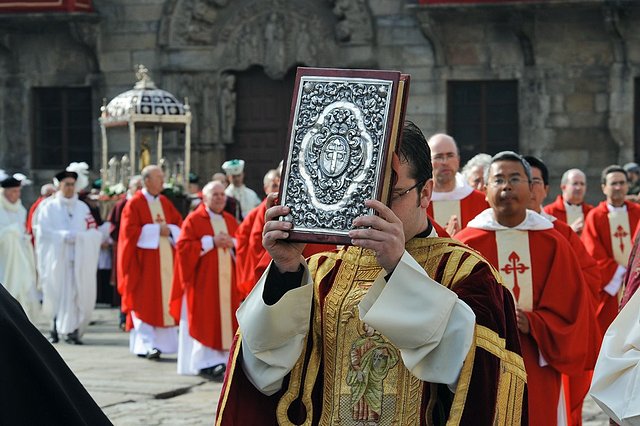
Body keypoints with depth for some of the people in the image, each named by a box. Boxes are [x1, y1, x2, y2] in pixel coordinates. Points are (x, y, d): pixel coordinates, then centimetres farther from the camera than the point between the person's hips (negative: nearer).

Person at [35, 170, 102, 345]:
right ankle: (56, 328, 8)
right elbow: (43, 232, -4)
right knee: (58, 295, -3)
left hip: (78, 259, 2)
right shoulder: (49, 207, 6)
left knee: (76, 295, -7)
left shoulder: (82, 208, 13)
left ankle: (72, 330, -7)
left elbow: (93, 233, 7)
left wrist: (77, 236, -12)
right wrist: (64, 236, -14)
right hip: (56, 259, -2)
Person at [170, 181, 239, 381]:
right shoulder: (194, 220, -2)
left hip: (226, 280, 5)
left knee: (225, 319, 1)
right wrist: (211, 242, -14)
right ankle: (204, 362, -7)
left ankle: (221, 359, 6)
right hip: (203, 280, -5)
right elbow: (183, 247, -10)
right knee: (204, 320, -8)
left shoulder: (230, 220, 15)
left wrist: (232, 243, -7)